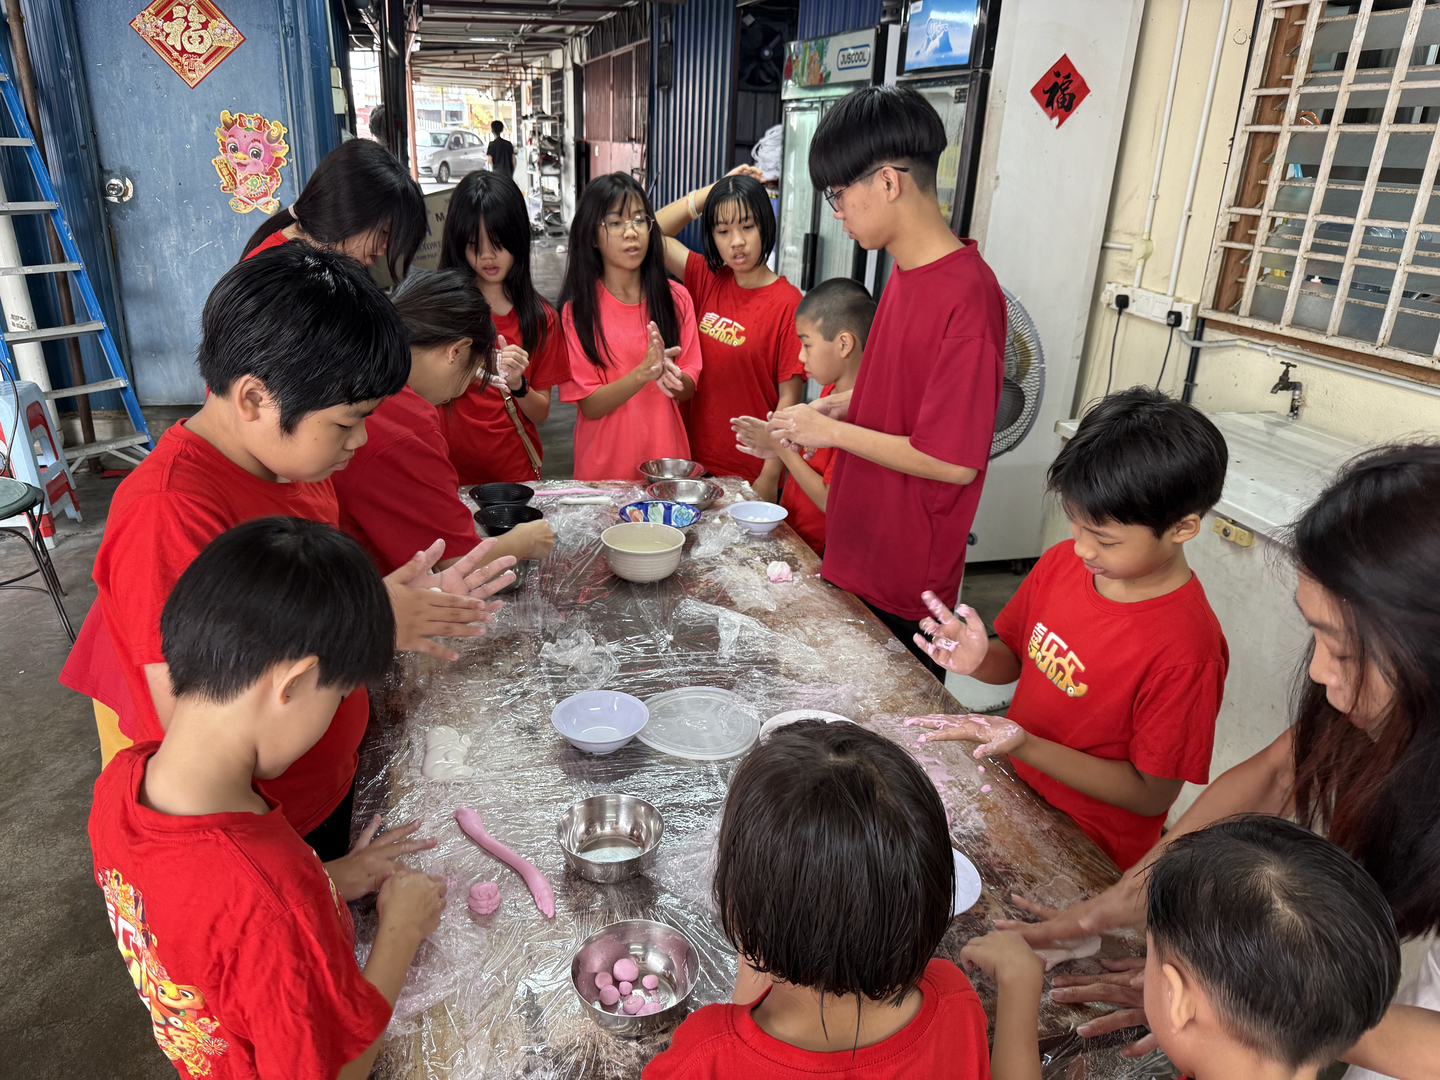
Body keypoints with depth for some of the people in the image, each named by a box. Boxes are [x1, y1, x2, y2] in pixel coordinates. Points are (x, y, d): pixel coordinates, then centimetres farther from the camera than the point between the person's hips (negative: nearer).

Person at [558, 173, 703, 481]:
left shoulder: (676, 298, 1)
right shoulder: (577, 308, -6)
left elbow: (688, 388, 0)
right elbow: (590, 405, -11)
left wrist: (669, 375, -22)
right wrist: (642, 373, -26)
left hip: (666, 455, 2)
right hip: (603, 466, -2)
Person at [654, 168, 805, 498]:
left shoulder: (787, 302, -13)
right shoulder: (708, 280, 3)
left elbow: (789, 399, -13)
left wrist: (769, 477, -15)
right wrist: (712, 191, 1)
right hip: (697, 459, 5)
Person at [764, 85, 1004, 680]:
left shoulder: (967, 297, -24)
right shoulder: (905, 272, 5)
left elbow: (955, 462, -24)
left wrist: (833, 430, -16)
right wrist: (841, 405, 2)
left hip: (905, 587, -8)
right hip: (858, 558, 8)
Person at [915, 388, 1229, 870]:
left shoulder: (1186, 653, -25)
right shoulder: (1061, 561, -6)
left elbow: (1152, 795, -18)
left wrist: (1025, 744, -29)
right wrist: (979, 659, -16)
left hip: (1087, 861, -6)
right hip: (1015, 793, 6)